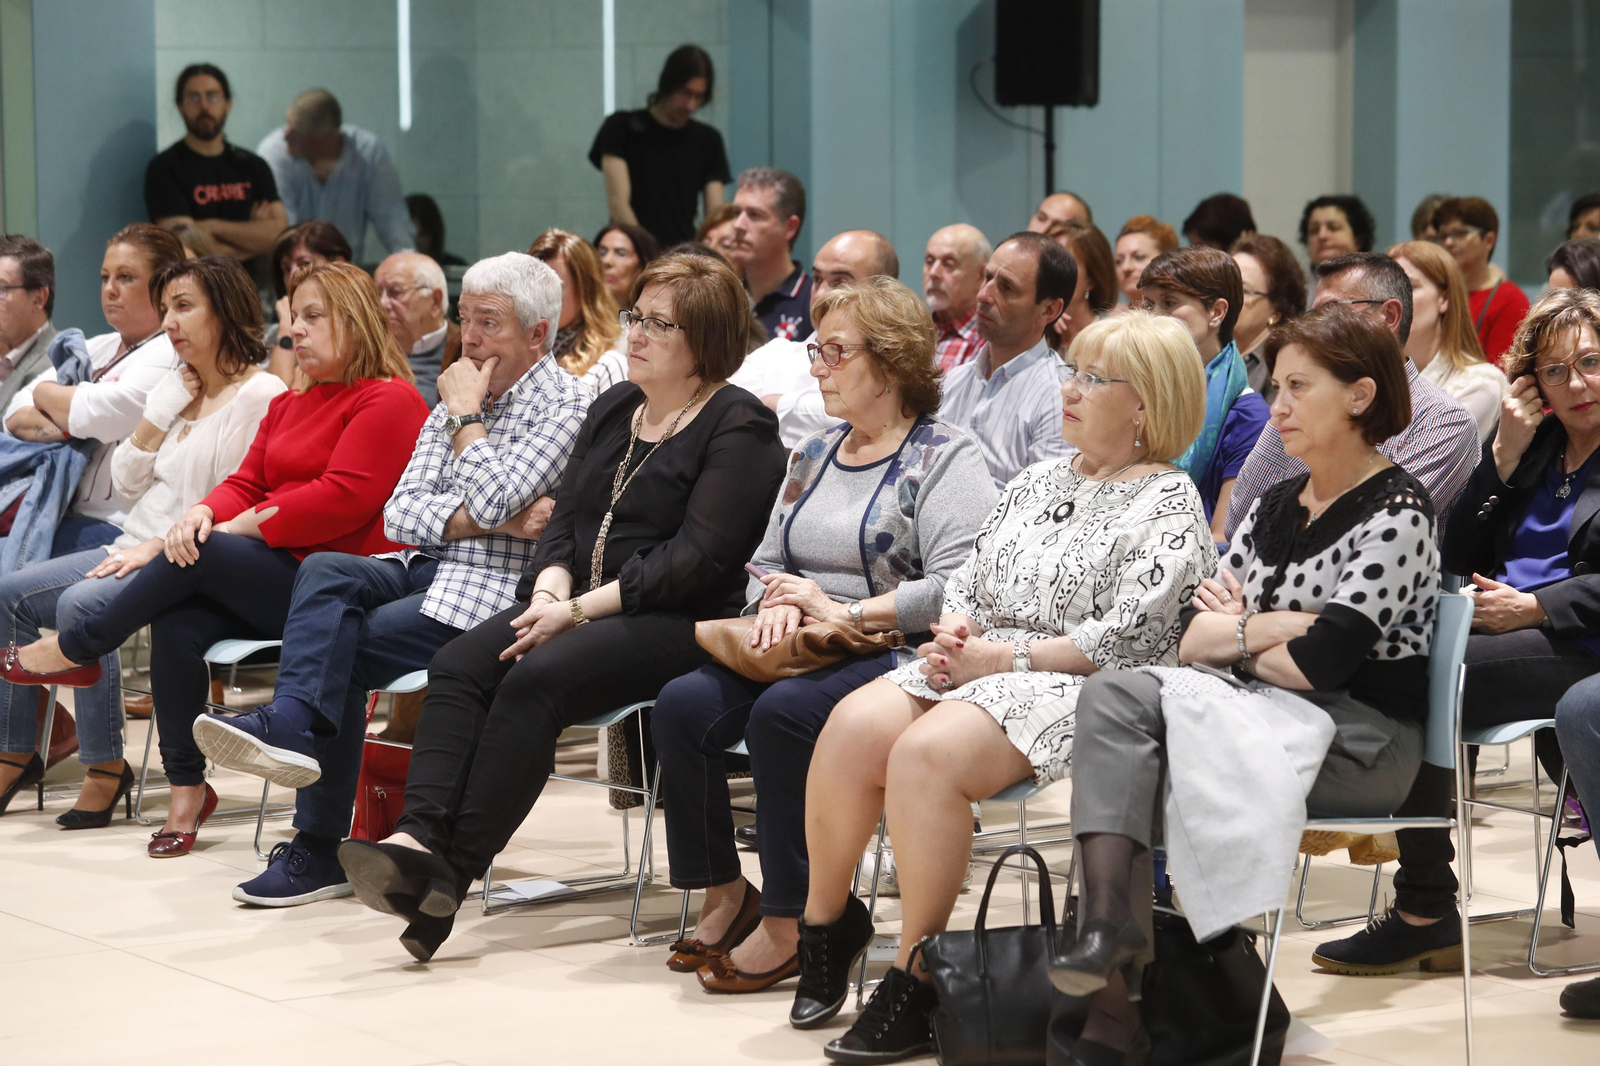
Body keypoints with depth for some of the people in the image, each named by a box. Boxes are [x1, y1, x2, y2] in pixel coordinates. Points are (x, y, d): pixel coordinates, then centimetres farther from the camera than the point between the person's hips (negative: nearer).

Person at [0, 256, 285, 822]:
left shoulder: (260, 394, -9)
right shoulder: (173, 386, 17)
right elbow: (126, 487, 14)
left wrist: (157, 547, -19)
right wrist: (162, 412, 3)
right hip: (137, 549, 9)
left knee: (80, 604, -31)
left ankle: (106, 768, -20)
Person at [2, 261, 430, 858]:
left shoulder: (388, 400, -5)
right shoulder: (288, 406, 24)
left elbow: (343, 498, -17)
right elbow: (246, 484, 15)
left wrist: (237, 528, -14)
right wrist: (203, 514, -9)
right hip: (275, 577, 7)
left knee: (201, 555, -25)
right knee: (177, 622, -22)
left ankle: (75, 650, -5)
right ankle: (186, 789, -14)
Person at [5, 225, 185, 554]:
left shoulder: (169, 354, -6)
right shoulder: (97, 348, 20)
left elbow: (97, 415, -17)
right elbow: (15, 416, 13)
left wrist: (44, 392, 4)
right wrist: (64, 427, -10)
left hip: (113, 526, -8)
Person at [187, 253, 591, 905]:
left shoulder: (568, 405, -6)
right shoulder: (458, 397, 17)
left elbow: (490, 499, -21)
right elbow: (400, 513, 5)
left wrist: (466, 414, -7)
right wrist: (493, 521, -11)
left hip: (500, 592, -6)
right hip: (428, 571, 6)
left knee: (341, 650, -18)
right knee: (325, 572, -22)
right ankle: (293, 729, -32)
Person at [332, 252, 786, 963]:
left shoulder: (737, 426, -4)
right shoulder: (613, 410, 21)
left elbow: (699, 556, -14)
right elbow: (566, 518, 17)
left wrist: (580, 609, -17)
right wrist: (551, 589, -6)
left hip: (678, 622, -7)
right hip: (579, 606, 7)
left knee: (535, 680, -31)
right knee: (458, 664, -20)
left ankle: (453, 875, -32)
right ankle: (420, 836, -36)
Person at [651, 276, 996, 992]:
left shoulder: (943, 457, -3)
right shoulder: (813, 455, 22)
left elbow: (961, 585, -16)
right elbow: (765, 560, 24)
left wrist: (846, 612, -17)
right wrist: (775, 600, -1)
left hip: (895, 659, -7)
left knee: (783, 713, -35)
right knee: (681, 707, -19)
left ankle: (788, 924, -25)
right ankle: (725, 896, -5)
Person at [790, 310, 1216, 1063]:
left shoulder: (1168, 506, -2)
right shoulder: (1038, 482, 21)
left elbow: (1128, 638, -12)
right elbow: (968, 582, 23)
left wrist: (1006, 657, -14)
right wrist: (955, 632, 0)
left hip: (1082, 691, -7)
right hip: (977, 669, 7)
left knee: (928, 752, -34)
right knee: (855, 726, -23)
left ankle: (915, 986, -26)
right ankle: (825, 922, -6)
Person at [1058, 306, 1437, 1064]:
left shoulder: (1395, 515, -9)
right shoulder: (1275, 506, 17)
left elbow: (1319, 663, -18)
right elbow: (1190, 636, 10)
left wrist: (1235, 643, -1)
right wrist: (1267, 629, -8)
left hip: (1363, 738, -7)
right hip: (1268, 713, 7)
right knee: (1114, 695, -19)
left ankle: (1117, 1004, -16)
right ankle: (1108, 922, -34)